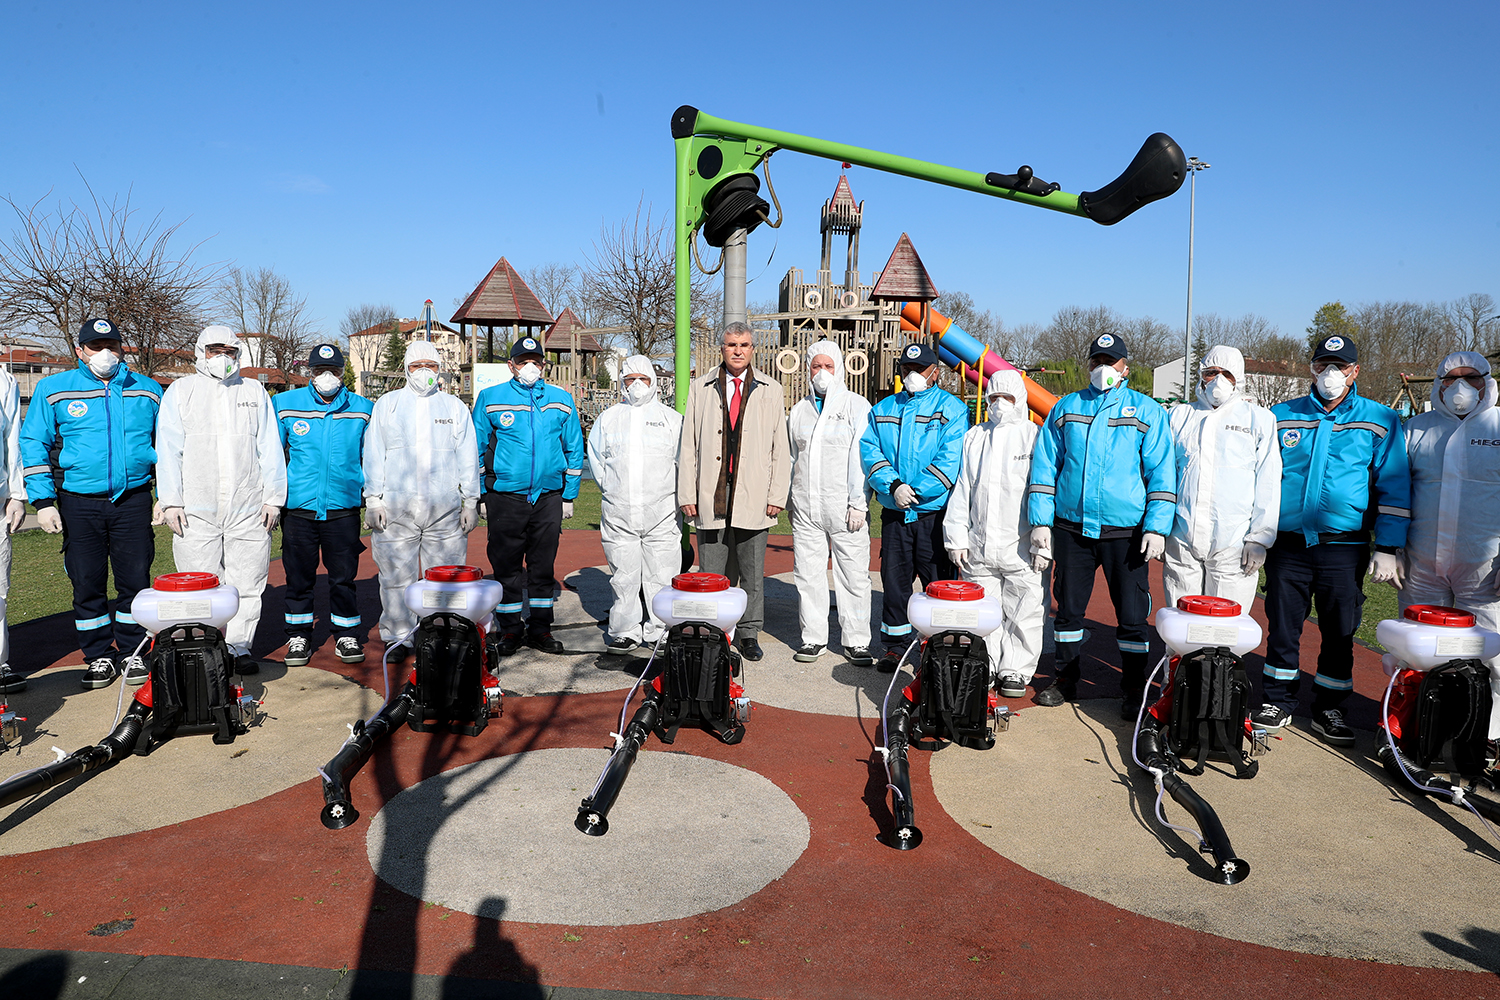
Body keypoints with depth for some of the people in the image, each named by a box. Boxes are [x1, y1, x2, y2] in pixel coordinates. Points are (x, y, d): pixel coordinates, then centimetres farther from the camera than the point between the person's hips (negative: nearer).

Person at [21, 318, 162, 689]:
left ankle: (132, 652, 18)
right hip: (79, 503, 0)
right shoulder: (52, 390, 5)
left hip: (133, 501, 1)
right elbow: (33, 445, 4)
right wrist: (43, 501, -3)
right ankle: (99, 657, 18)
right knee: (87, 584, 4)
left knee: (135, 580, 2)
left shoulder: (147, 390, 9)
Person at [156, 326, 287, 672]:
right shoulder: (180, 391, 11)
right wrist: (171, 501, -2)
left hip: (249, 509, 1)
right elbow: (168, 450, 6)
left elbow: (270, 449, 11)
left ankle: (239, 646, 13)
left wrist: (273, 497, 4)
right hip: (195, 510, -1)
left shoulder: (255, 392, 14)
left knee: (246, 582, 2)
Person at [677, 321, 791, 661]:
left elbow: (780, 448, 6)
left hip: (753, 499, 0)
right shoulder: (701, 388, 9)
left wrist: (777, 495, -1)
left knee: (752, 572, 6)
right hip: (710, 497, 0)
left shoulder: (770, 390, 9)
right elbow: (688, 445, 7)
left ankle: (748, 633, 18)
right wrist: (687, 495, 0)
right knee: (711, 573, 3)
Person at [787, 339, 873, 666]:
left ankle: (856, 641, 9)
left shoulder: (857, 406, 3)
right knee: (808, 575, 6)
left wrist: (858, 503, -10)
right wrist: (789, 501, 14)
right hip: (805, 510, 4)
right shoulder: (799, 410, 16)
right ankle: (813, 638, 17)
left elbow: (861, 457, -4)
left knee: (853, 575, -1)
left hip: (845, 508, -4)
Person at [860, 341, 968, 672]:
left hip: (935, 512, -3)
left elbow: (950, 458, -9)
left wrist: (915, 492, -15)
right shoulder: (882, 409, 14)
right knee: (894, 579, 8)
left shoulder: (951, 408, 1)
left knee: (938, 582, 1)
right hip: (893, 514, 4)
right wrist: (893, 486, -13)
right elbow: (869, 451, 3)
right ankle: (895, 645, 20)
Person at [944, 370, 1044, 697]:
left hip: (1022, 548, -3)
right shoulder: (974, 438, 15)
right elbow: (961, 490, 14)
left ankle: (1016, 671, 13)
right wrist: (956, 538, 8)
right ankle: (986, 668, 20)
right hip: (978, 547, 4)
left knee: (1023, 613, 1)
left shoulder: (1035, 437, 3)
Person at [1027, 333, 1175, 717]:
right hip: (1071, 527, 2)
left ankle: (1134, 691, 16)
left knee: (1132, 616, 2)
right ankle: (1065, 680, 27)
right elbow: (1045, 467, 10)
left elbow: (1161, 472, -1)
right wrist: (1040, 522, 3)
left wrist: (1156, 526, -10)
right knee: (1068, 608, 12)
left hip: (1125, 532, -2)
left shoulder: (1147, 411, 4)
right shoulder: (1066, 408, 10)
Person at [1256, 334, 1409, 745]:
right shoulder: (1281, 416, 8)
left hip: (1343, 547, -1)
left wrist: (1388, 549, -4)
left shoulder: (1379, 421, 4)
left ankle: (1328, 709, 21)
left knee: (1340, 632, 6)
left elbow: (1394, 488, 2)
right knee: (1282, 626, 7)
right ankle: (1277, 702, 22)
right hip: (1287, 543, 1)